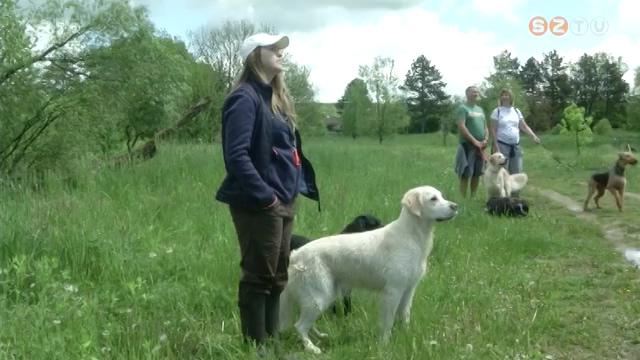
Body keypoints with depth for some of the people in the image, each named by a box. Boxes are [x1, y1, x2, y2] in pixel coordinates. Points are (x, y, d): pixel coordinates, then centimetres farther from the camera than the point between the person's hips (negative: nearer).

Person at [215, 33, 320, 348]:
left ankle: (271, 339, 26)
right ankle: (256, 344, 10)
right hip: (258, 204, -9)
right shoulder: (245, 98, -13)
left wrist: (295, 188, 10)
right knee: (258, 277, 0)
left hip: (284, 201, 9)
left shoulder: (276, 97, 16)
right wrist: (264, 196, -21)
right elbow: (237, 156, -22)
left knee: (278, 276, 15)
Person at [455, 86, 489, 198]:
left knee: (477, 174, 9)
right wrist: (474, 141, -17)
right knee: (466, 174, -7)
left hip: (481, 146, 7)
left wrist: (486, 140, 0)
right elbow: (461, 127, -16)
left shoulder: (480, 109, 18)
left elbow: (485, 127, 19)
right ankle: (463, 199, -5)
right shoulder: (463, 108, -5)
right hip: (468, 145, -7)